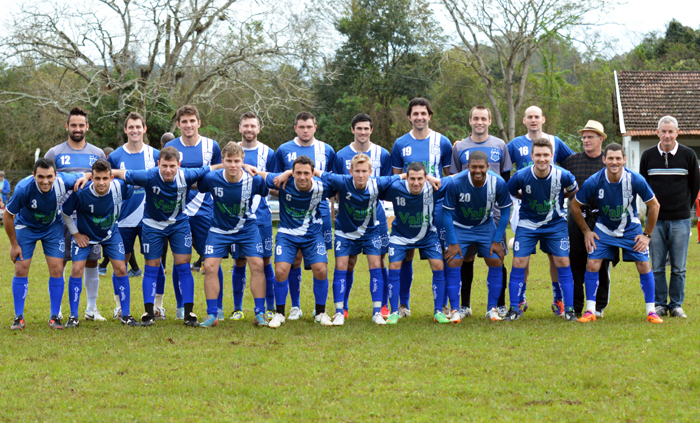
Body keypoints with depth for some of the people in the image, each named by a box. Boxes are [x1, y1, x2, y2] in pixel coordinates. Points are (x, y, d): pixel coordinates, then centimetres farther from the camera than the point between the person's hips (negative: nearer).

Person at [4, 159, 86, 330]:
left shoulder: (63, 181, -28)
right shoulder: (23, 188, -33)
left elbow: (82, 177, -3)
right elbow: (8, 215, -17)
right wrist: (14, 244, -11)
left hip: (53, 227, 2)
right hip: (26, 227, -2)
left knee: (57, 269, -7)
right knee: (21, 270, -7)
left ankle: (55, 317, 5)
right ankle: (18, 317, 5)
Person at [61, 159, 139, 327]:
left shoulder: (120, 187, -27)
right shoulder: (81, 194, -32)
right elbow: (65, 213, -14)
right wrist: (76, 234, -9)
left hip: (110, 233, 2)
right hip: (85, 235, -2)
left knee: (121, 269, -5)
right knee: (77, 269, -12)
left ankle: (126, 315, 8)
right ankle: (73, 316, -1)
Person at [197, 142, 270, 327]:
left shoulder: (254, 180, -20)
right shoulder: (212, 179, -21)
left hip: (247, 228, 0)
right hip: (219, 229, 0)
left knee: (257, 264, -11)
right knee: (210, 267, -10)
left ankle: (260, 313, 0)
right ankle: (212, 315, 4)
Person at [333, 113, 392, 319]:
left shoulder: (382, 155, 5)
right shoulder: (342, 155, 4)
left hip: (376, 215, 0)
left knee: (379, 260, 1)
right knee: (348, 262, 0)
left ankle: (383, 307, 11)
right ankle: (343, 307, 10)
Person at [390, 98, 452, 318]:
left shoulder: (442, 142, 3)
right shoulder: (400, 144, 6)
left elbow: (451, 176, 10)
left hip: (437, 205, -1)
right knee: (405, 255, 1)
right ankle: (404, 304, 12)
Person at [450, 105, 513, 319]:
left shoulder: (500, 146, 8)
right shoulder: (459, 147, 7)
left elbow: (506, 179, 13)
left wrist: (507, 206, 7)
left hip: (494, 210, 0)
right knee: (466, 257, 2)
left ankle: (500, 304, 9)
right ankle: (465, 305, 11)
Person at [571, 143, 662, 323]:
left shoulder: (635, 180, -22)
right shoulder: (594, 182, -22)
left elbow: (654, 205, -7)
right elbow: (575, 205, -5)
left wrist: (647, 235, -6)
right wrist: (586, 231, -2)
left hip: (631, 229, 0)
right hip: (604, 229, 0)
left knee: (644, 266, -7)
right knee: (592, 265, -12)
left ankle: (651, 311, 4)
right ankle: (590, 311, 0)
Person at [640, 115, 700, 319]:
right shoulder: (648, 156, 4)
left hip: (680, 220, -1)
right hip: (655, 220, 1)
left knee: (678, 268, 1)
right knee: (657, 267, 1)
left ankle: (676, 305, 10)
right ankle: (660, 304, 11)